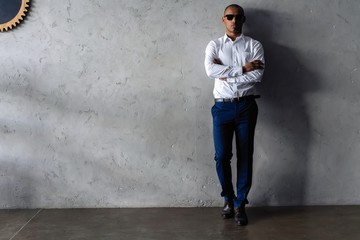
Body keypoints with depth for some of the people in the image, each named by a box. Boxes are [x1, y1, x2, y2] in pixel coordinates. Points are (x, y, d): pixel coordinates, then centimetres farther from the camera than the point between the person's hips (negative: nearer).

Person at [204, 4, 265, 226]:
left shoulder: (254, 45, 5)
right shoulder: (214, 45, 7)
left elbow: (257, 76, -9)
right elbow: (210, 70, -12)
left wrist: (227, 76, -10)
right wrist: (242, 69, -12)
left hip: (246, 106, 0)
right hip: (222, 107, 0)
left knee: (245, 156, 3)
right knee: (222, 156, -1)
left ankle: (240, 204, 15)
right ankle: (228, 199, 21)